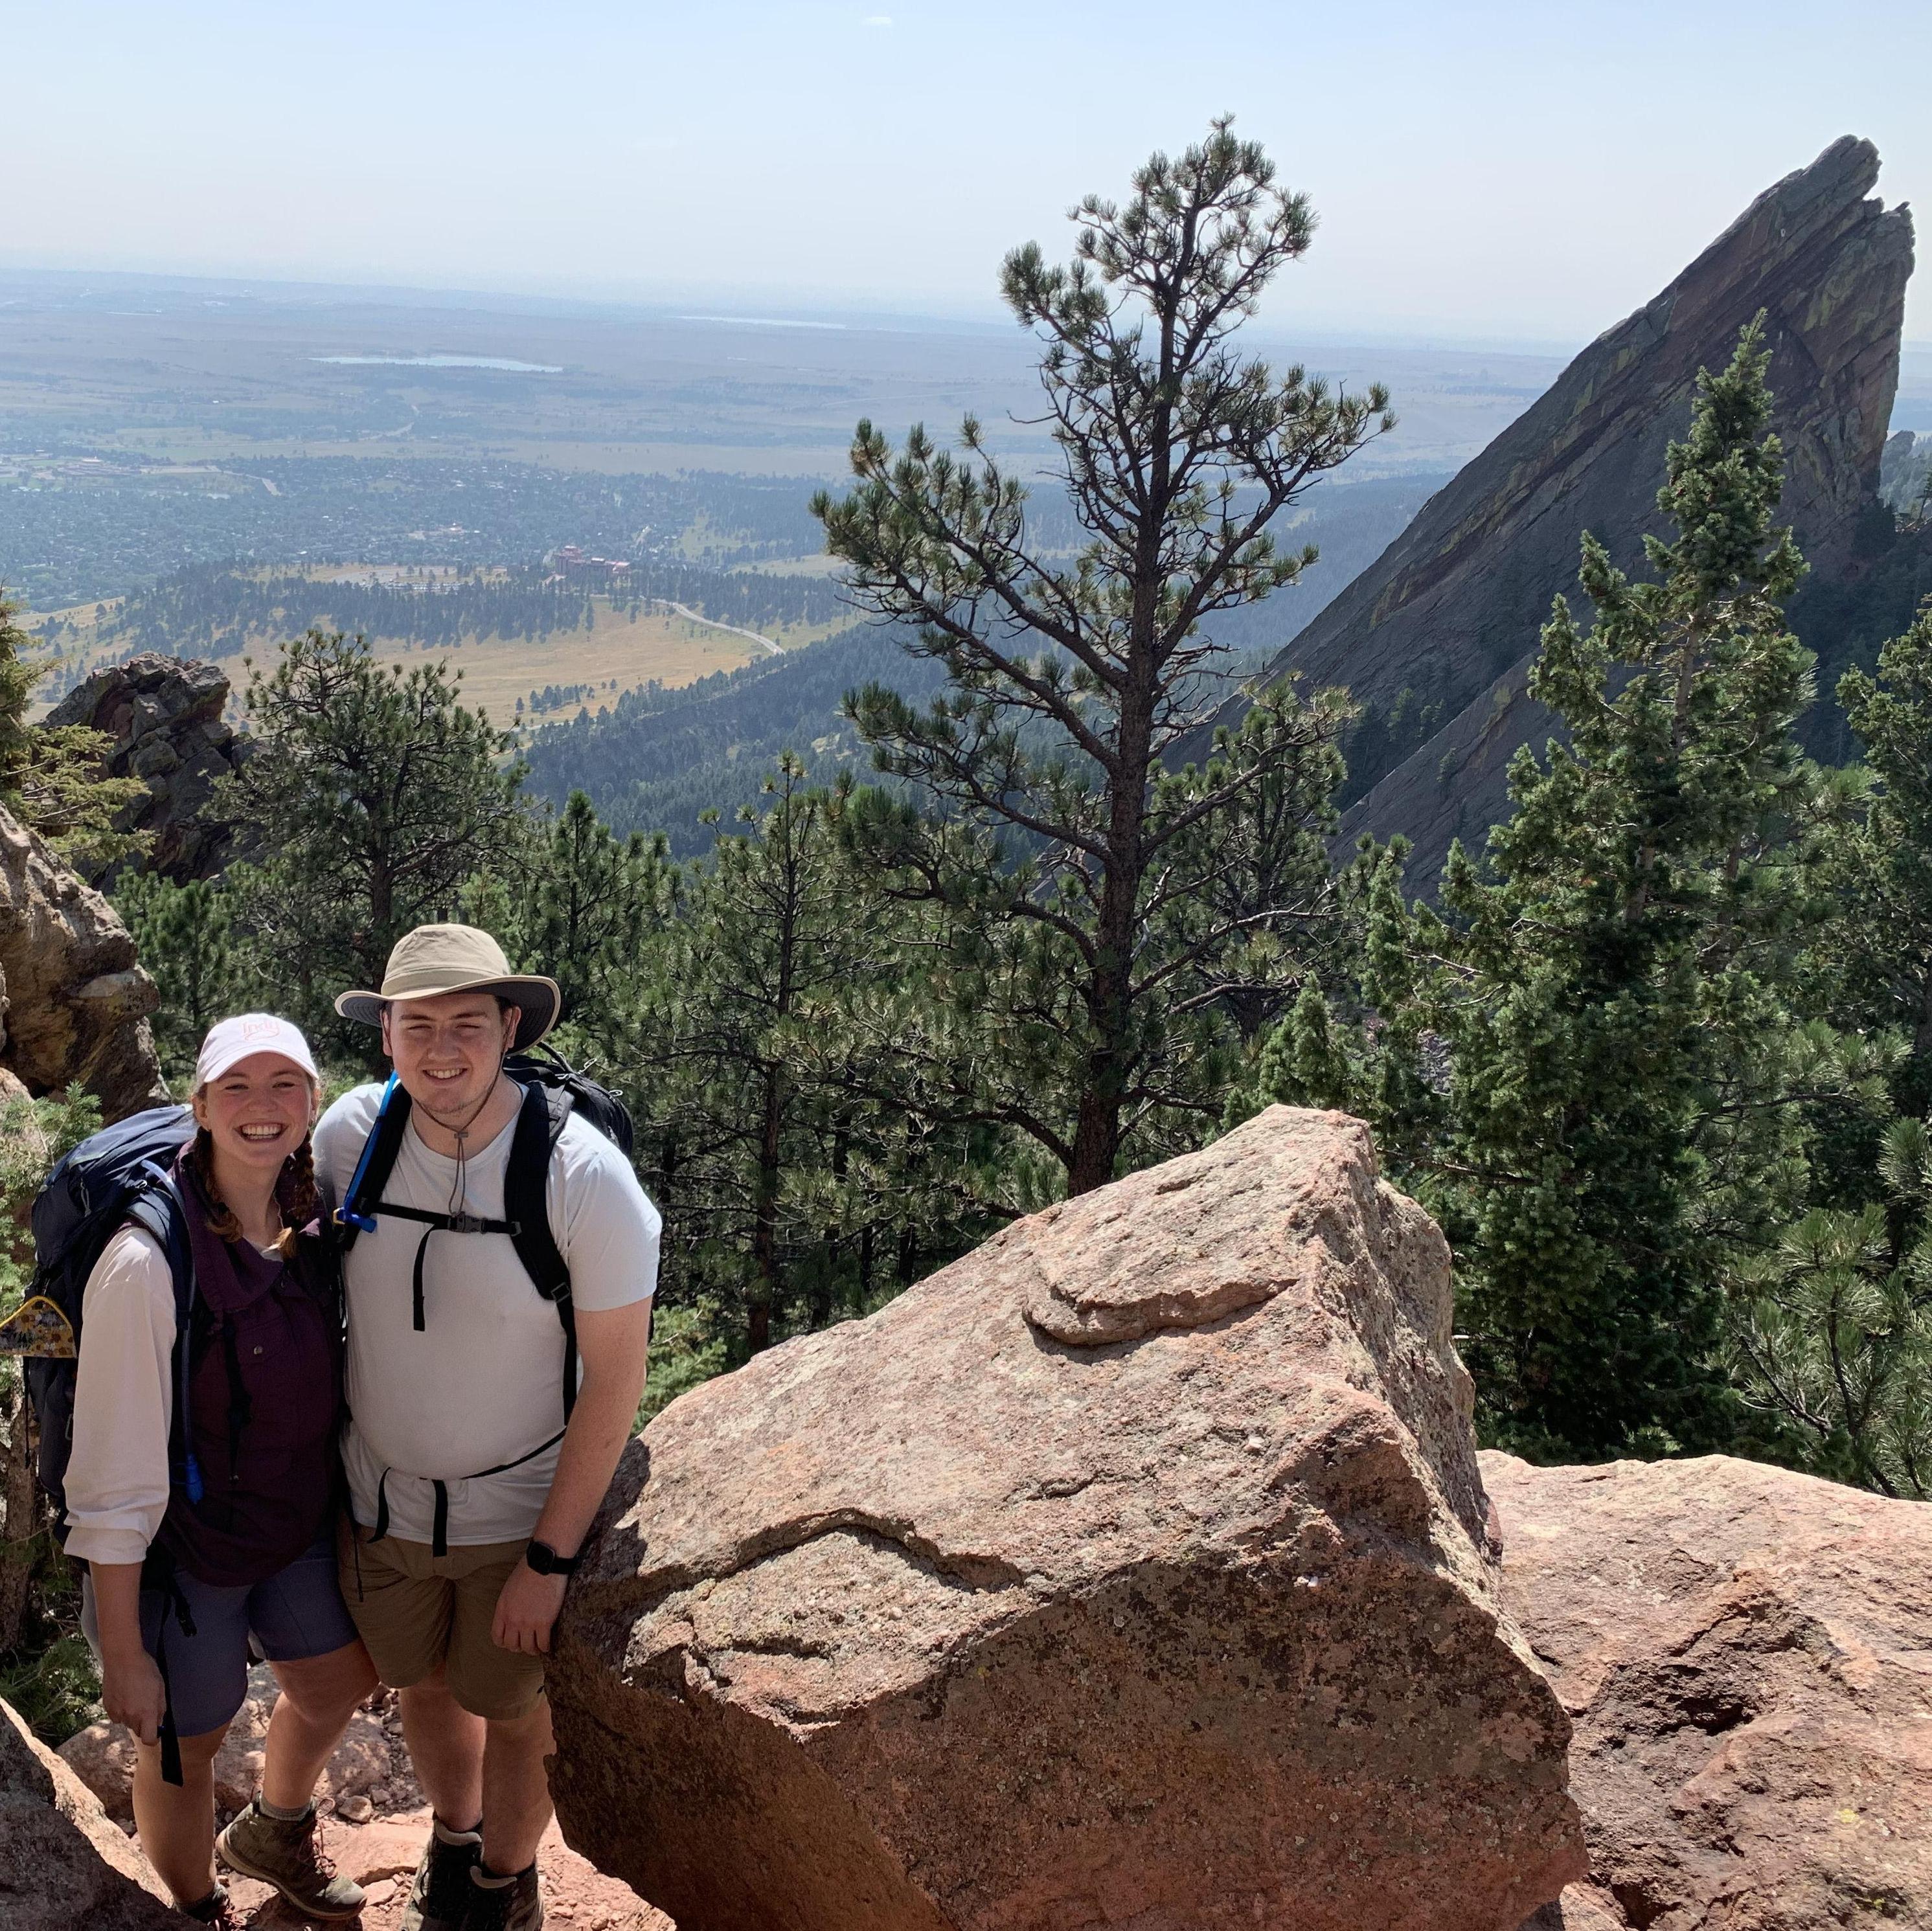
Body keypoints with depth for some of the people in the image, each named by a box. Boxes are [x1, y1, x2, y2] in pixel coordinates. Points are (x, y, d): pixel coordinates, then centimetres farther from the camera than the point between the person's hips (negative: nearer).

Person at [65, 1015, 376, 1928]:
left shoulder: (312, 1227, -8)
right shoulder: (149, 1261, -29)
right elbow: (115, 1474, -24)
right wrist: (123, 1652, -20)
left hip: (298, 1527, 7)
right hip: (182, 1552, -6)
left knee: (339, 1682, 25)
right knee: (186, 1744, 15)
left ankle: (272, 1836, 57)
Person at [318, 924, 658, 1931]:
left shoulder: (586, 1179, -27)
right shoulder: (349, 1135, -16)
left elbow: (614, 1384, -19)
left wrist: (550, 1559, -16)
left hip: (521, 1511, -3)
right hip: (379, 1497, 4)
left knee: (510, 1711, 16)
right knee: (422, 1684, 25)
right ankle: (452, 1836, 57)